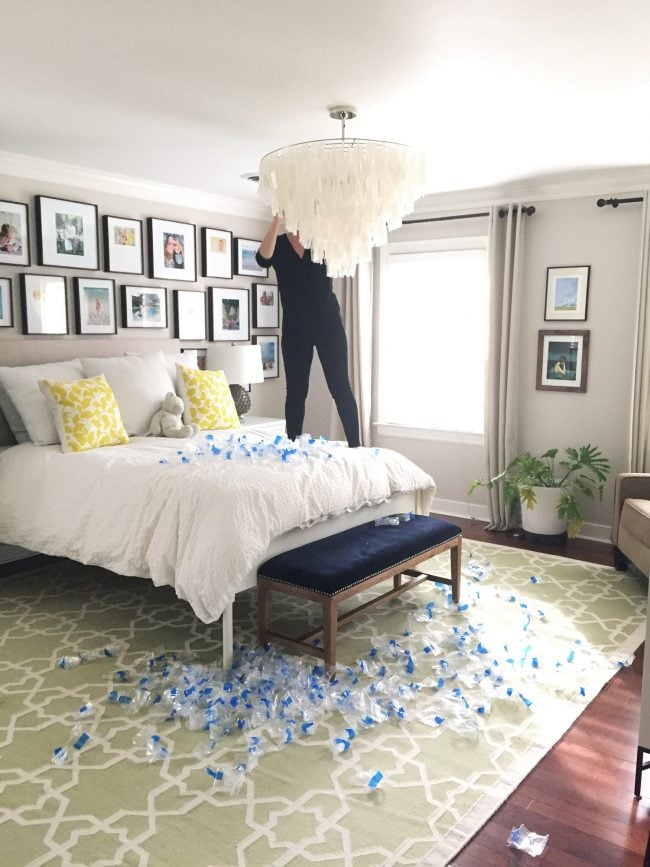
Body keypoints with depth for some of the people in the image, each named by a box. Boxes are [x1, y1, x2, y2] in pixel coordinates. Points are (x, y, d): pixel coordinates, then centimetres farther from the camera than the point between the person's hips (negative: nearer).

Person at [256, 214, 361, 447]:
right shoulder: (278, 245, 3)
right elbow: (263, 259, -20)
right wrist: (277, 219, -24)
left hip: (327, 322, -1)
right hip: (295, 327, 1)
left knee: (340, 386, -4)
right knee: (296, 390, 4)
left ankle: (355, 445, -1)